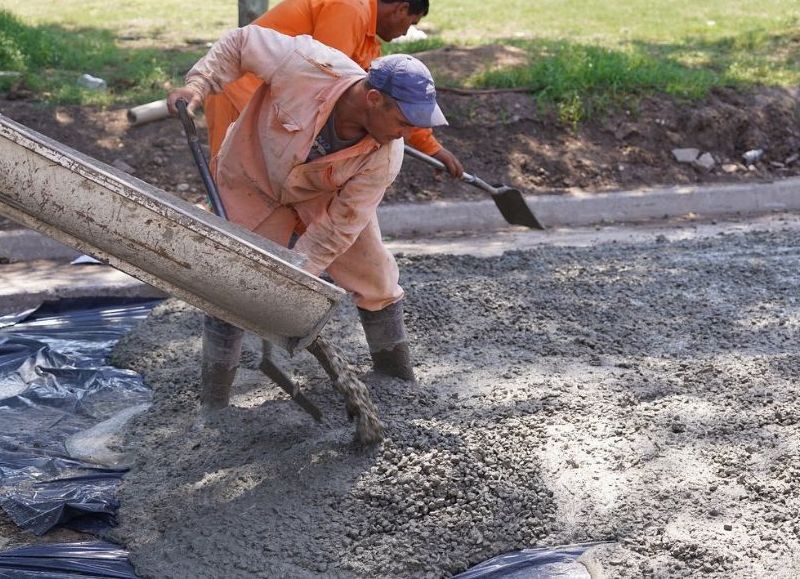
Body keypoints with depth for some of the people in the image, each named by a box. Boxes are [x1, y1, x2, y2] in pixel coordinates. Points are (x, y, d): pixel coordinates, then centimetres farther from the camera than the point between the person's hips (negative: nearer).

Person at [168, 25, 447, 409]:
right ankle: (213, 402, 6)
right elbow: (241, 42, -20)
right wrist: (198, 84, -29)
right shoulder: (306, 66, -39)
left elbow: (338, 227, -24)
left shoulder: (384, 157, -30)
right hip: (254, 180, -2)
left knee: (376, 284, 3)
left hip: (328, 196, 2)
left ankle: (399, 378, 25)